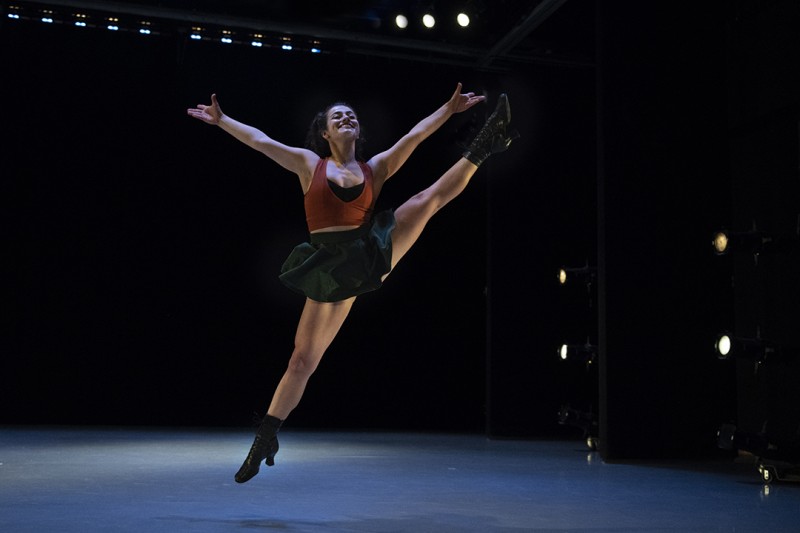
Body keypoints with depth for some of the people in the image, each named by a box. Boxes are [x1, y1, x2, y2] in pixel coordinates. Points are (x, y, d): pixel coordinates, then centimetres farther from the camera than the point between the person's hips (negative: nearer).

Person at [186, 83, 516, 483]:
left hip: (370, 255, 2)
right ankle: (266, 438, 13)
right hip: (330, 270, -1)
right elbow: (259, 141, 8)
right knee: (302, 360, 1)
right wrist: (221, 119, 5)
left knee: (428, 199, -10)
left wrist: (449, 108, 2)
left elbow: (415, 136, 7)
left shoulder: (375, 168, 13)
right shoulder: (309, 164, 10)